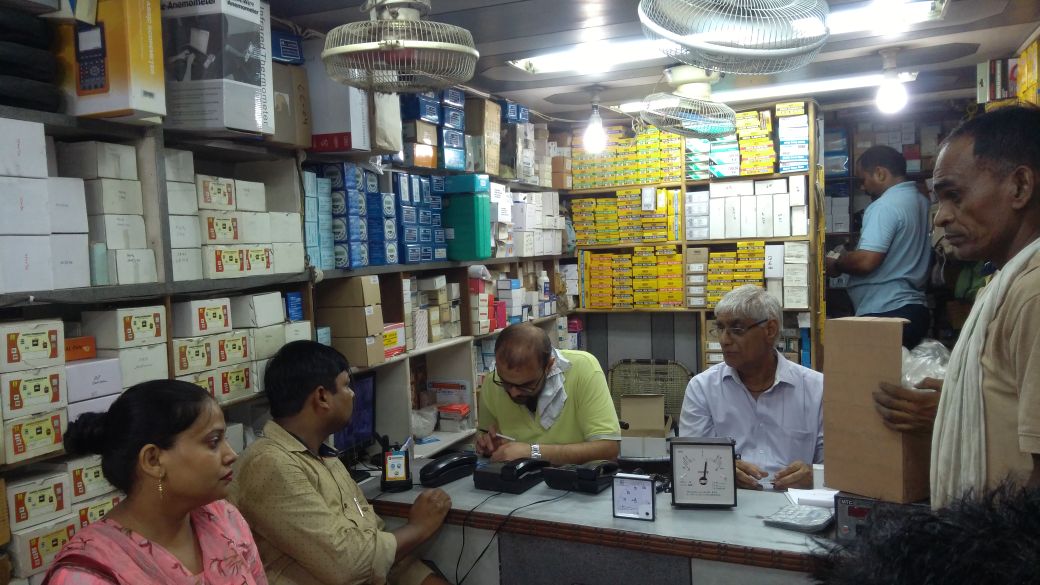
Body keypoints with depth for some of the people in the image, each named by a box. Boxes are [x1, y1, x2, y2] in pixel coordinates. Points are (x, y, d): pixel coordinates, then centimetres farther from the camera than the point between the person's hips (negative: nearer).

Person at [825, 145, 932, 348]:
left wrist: (835, 265, -4)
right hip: (915, 309, 9)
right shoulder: (921, 201, 14)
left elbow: (866, 261, -22)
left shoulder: (885, 206, -15)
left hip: (885, 314, -9)